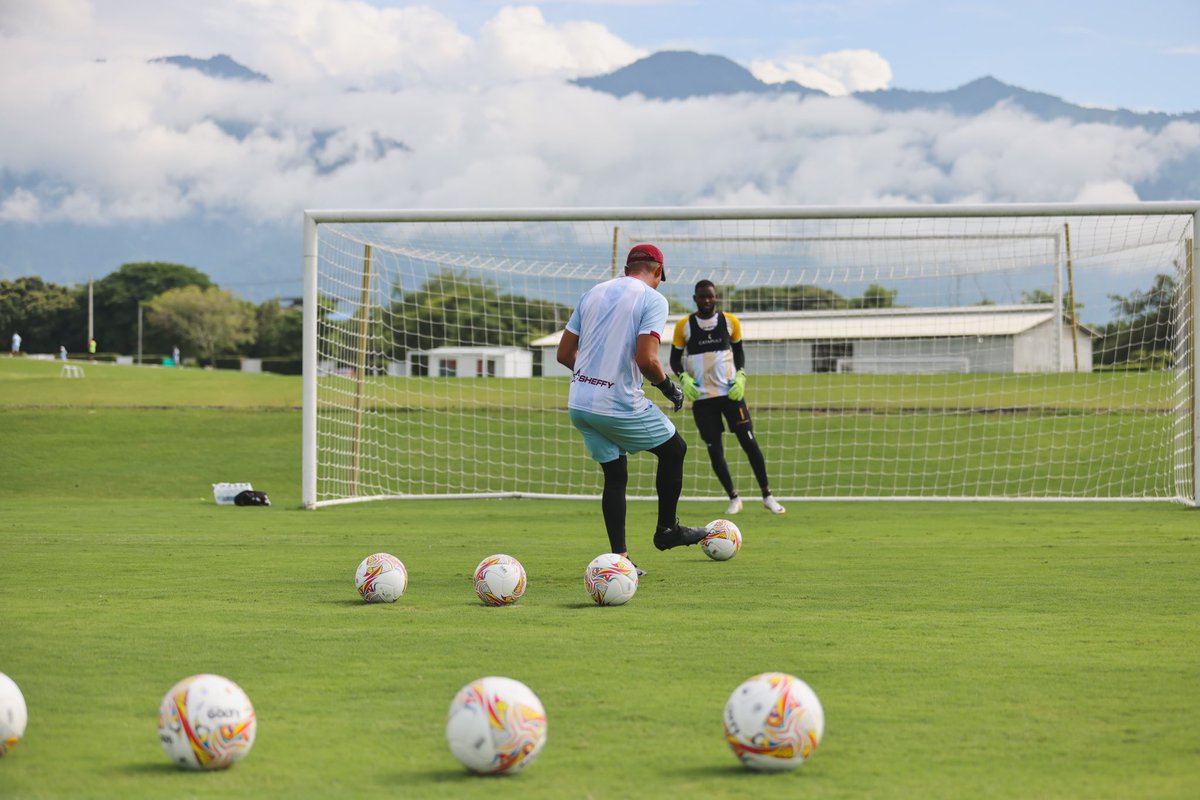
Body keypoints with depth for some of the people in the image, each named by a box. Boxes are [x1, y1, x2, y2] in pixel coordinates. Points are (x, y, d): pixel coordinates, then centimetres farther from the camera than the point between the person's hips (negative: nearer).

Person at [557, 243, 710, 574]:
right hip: (620, 405, -6)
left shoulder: (593, 293, 12)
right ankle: (667, 529, 24)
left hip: (579, 404, 6)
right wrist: (668, 387, -1)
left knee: (615, 475, 16)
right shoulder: (653, 299, -7)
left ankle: (619, 557, 11)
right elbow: (646, 359, -19)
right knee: (674, 449, 17)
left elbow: (564, 354, 11)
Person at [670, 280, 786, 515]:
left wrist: (740, 376, -3)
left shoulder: (730, 321, 1)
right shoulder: (684, 326, -2)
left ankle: (767, 496, 4)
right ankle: (733, 498, 14)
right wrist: (684, 378, -12)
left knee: (749, 441, -5)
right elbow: (675, 358, 6)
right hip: (702, 397, 0)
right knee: (714, 449, 0)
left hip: (730, 392, 0)